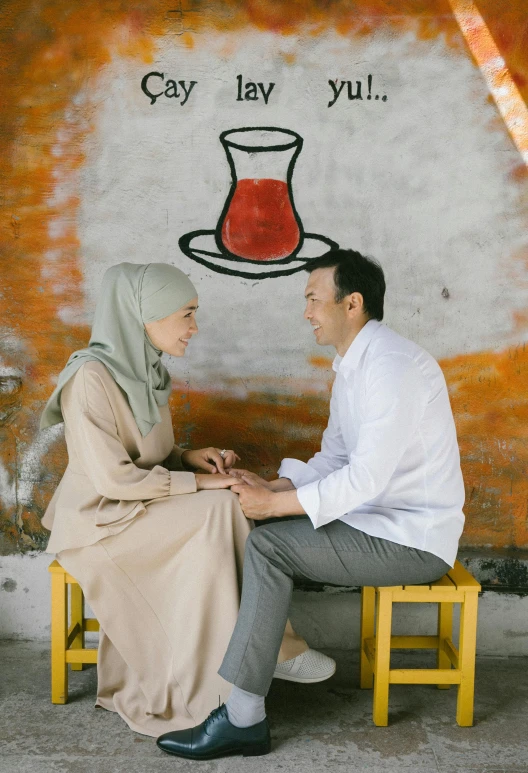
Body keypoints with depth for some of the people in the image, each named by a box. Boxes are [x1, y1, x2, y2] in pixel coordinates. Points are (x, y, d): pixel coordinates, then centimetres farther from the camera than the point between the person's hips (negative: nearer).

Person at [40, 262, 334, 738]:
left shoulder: (145, 370, 6)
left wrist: (189, 457, -4)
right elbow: (114, 478, -24)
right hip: (103, 519, -8)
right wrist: (198, 482, -20)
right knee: (223, 512, -25)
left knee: (244, 506, -14)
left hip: (144, 506, 8)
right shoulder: (92, 377, -20)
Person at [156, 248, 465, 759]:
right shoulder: (351, 365, 12)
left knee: (268, 546, -21)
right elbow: (334, 457, 14)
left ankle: (242, 718, -13)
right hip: (376, 519, 10)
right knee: (254, 529, 1)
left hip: (411, 539, -10)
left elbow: (367, 476, -27)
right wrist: (274, 487, -2)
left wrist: (275, 503, -21)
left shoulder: (394, 366, -21)